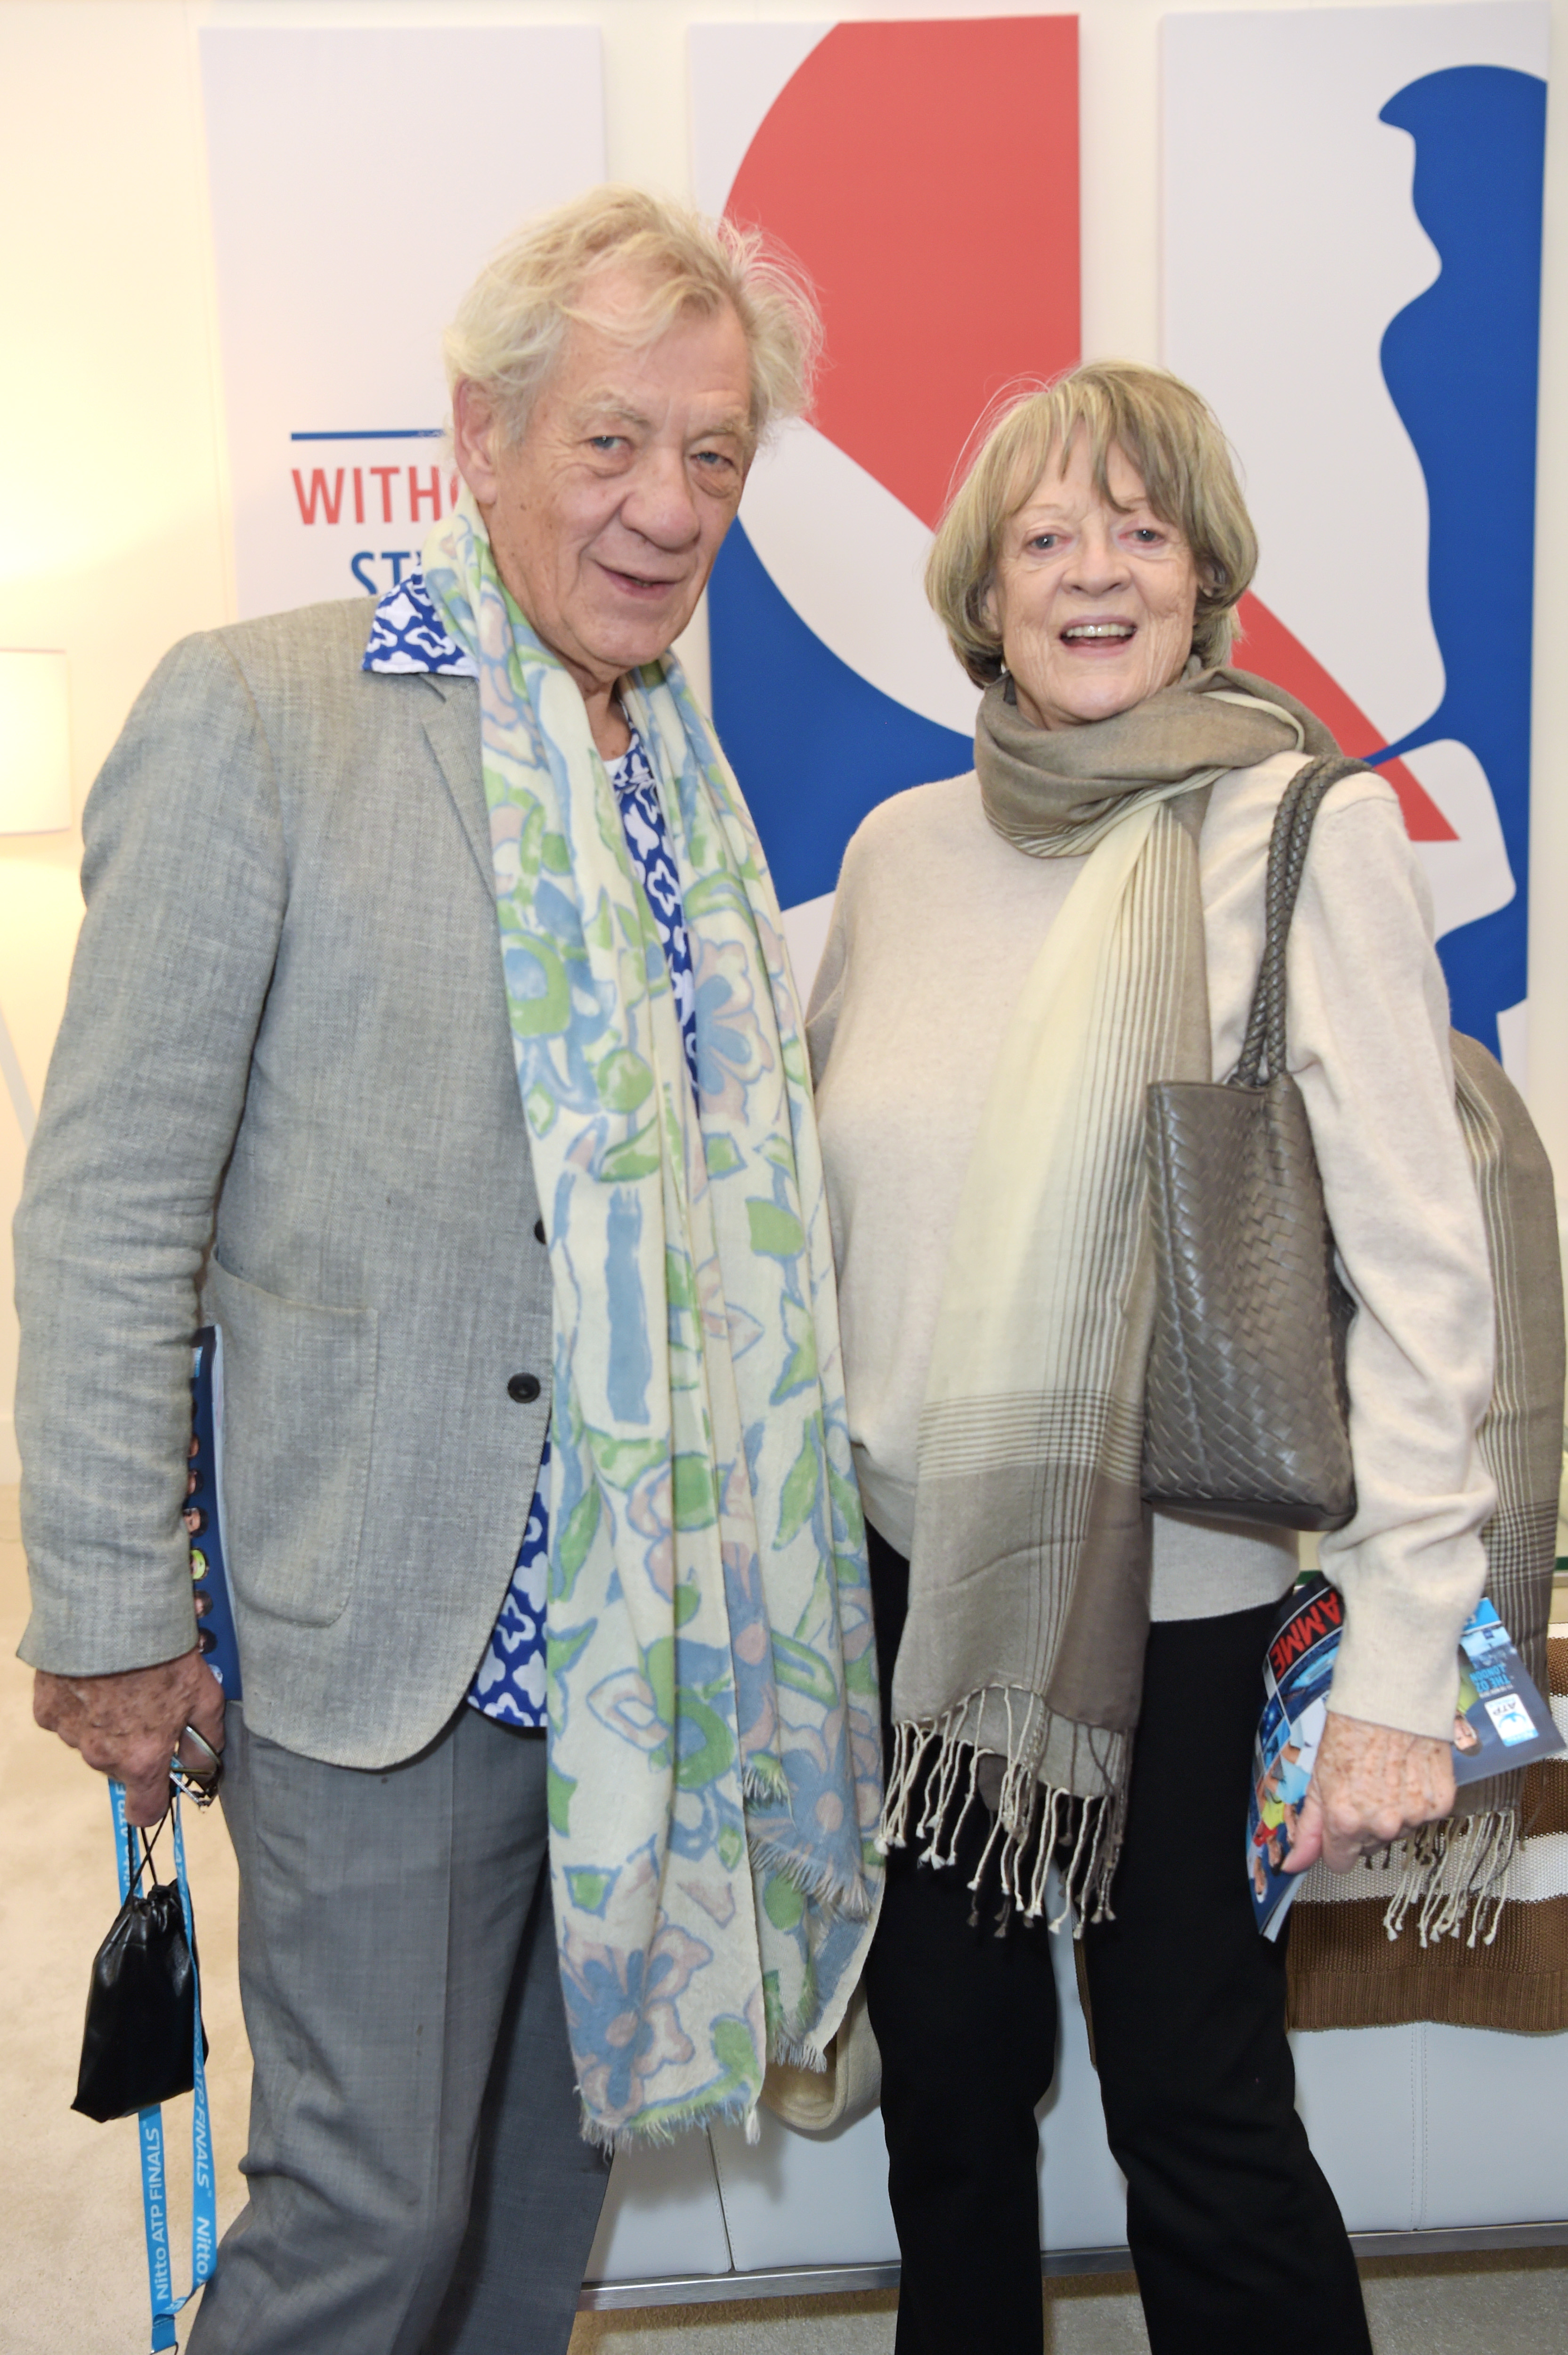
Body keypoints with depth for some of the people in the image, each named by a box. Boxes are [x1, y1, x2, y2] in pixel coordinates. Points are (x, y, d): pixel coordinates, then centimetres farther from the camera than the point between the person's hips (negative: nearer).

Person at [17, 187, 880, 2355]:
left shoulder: (689, 767, 10)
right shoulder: (256, 712, -10)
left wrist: (743, 1567, 15)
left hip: (644, 1628, 6)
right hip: (391, 1643, -6)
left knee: (563, 2150, 21)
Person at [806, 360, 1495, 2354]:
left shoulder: (1310, 832, -10)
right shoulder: (901, 847, 4)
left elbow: (1417, 1268, -13)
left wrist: (1402, 1660, -16)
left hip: (1177, 1596, -4)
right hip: (907, 1573, 5)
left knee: (1198, 2112, 9)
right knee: (944, 2078, 20)